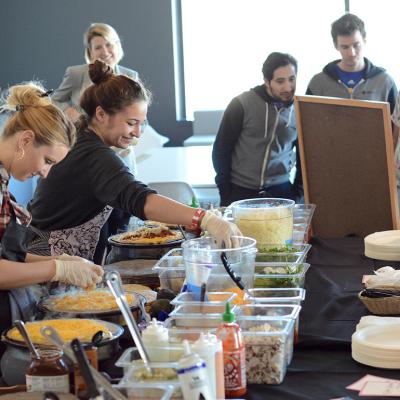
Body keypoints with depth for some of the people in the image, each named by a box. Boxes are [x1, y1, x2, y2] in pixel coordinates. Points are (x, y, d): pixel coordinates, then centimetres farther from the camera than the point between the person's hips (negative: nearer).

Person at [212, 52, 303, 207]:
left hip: (280, 191, 2)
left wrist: (297, 192, 5)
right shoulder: (242, 105, -9)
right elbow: (221, 150, -2)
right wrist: (225, 191, -4)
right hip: (240, 191, -2)